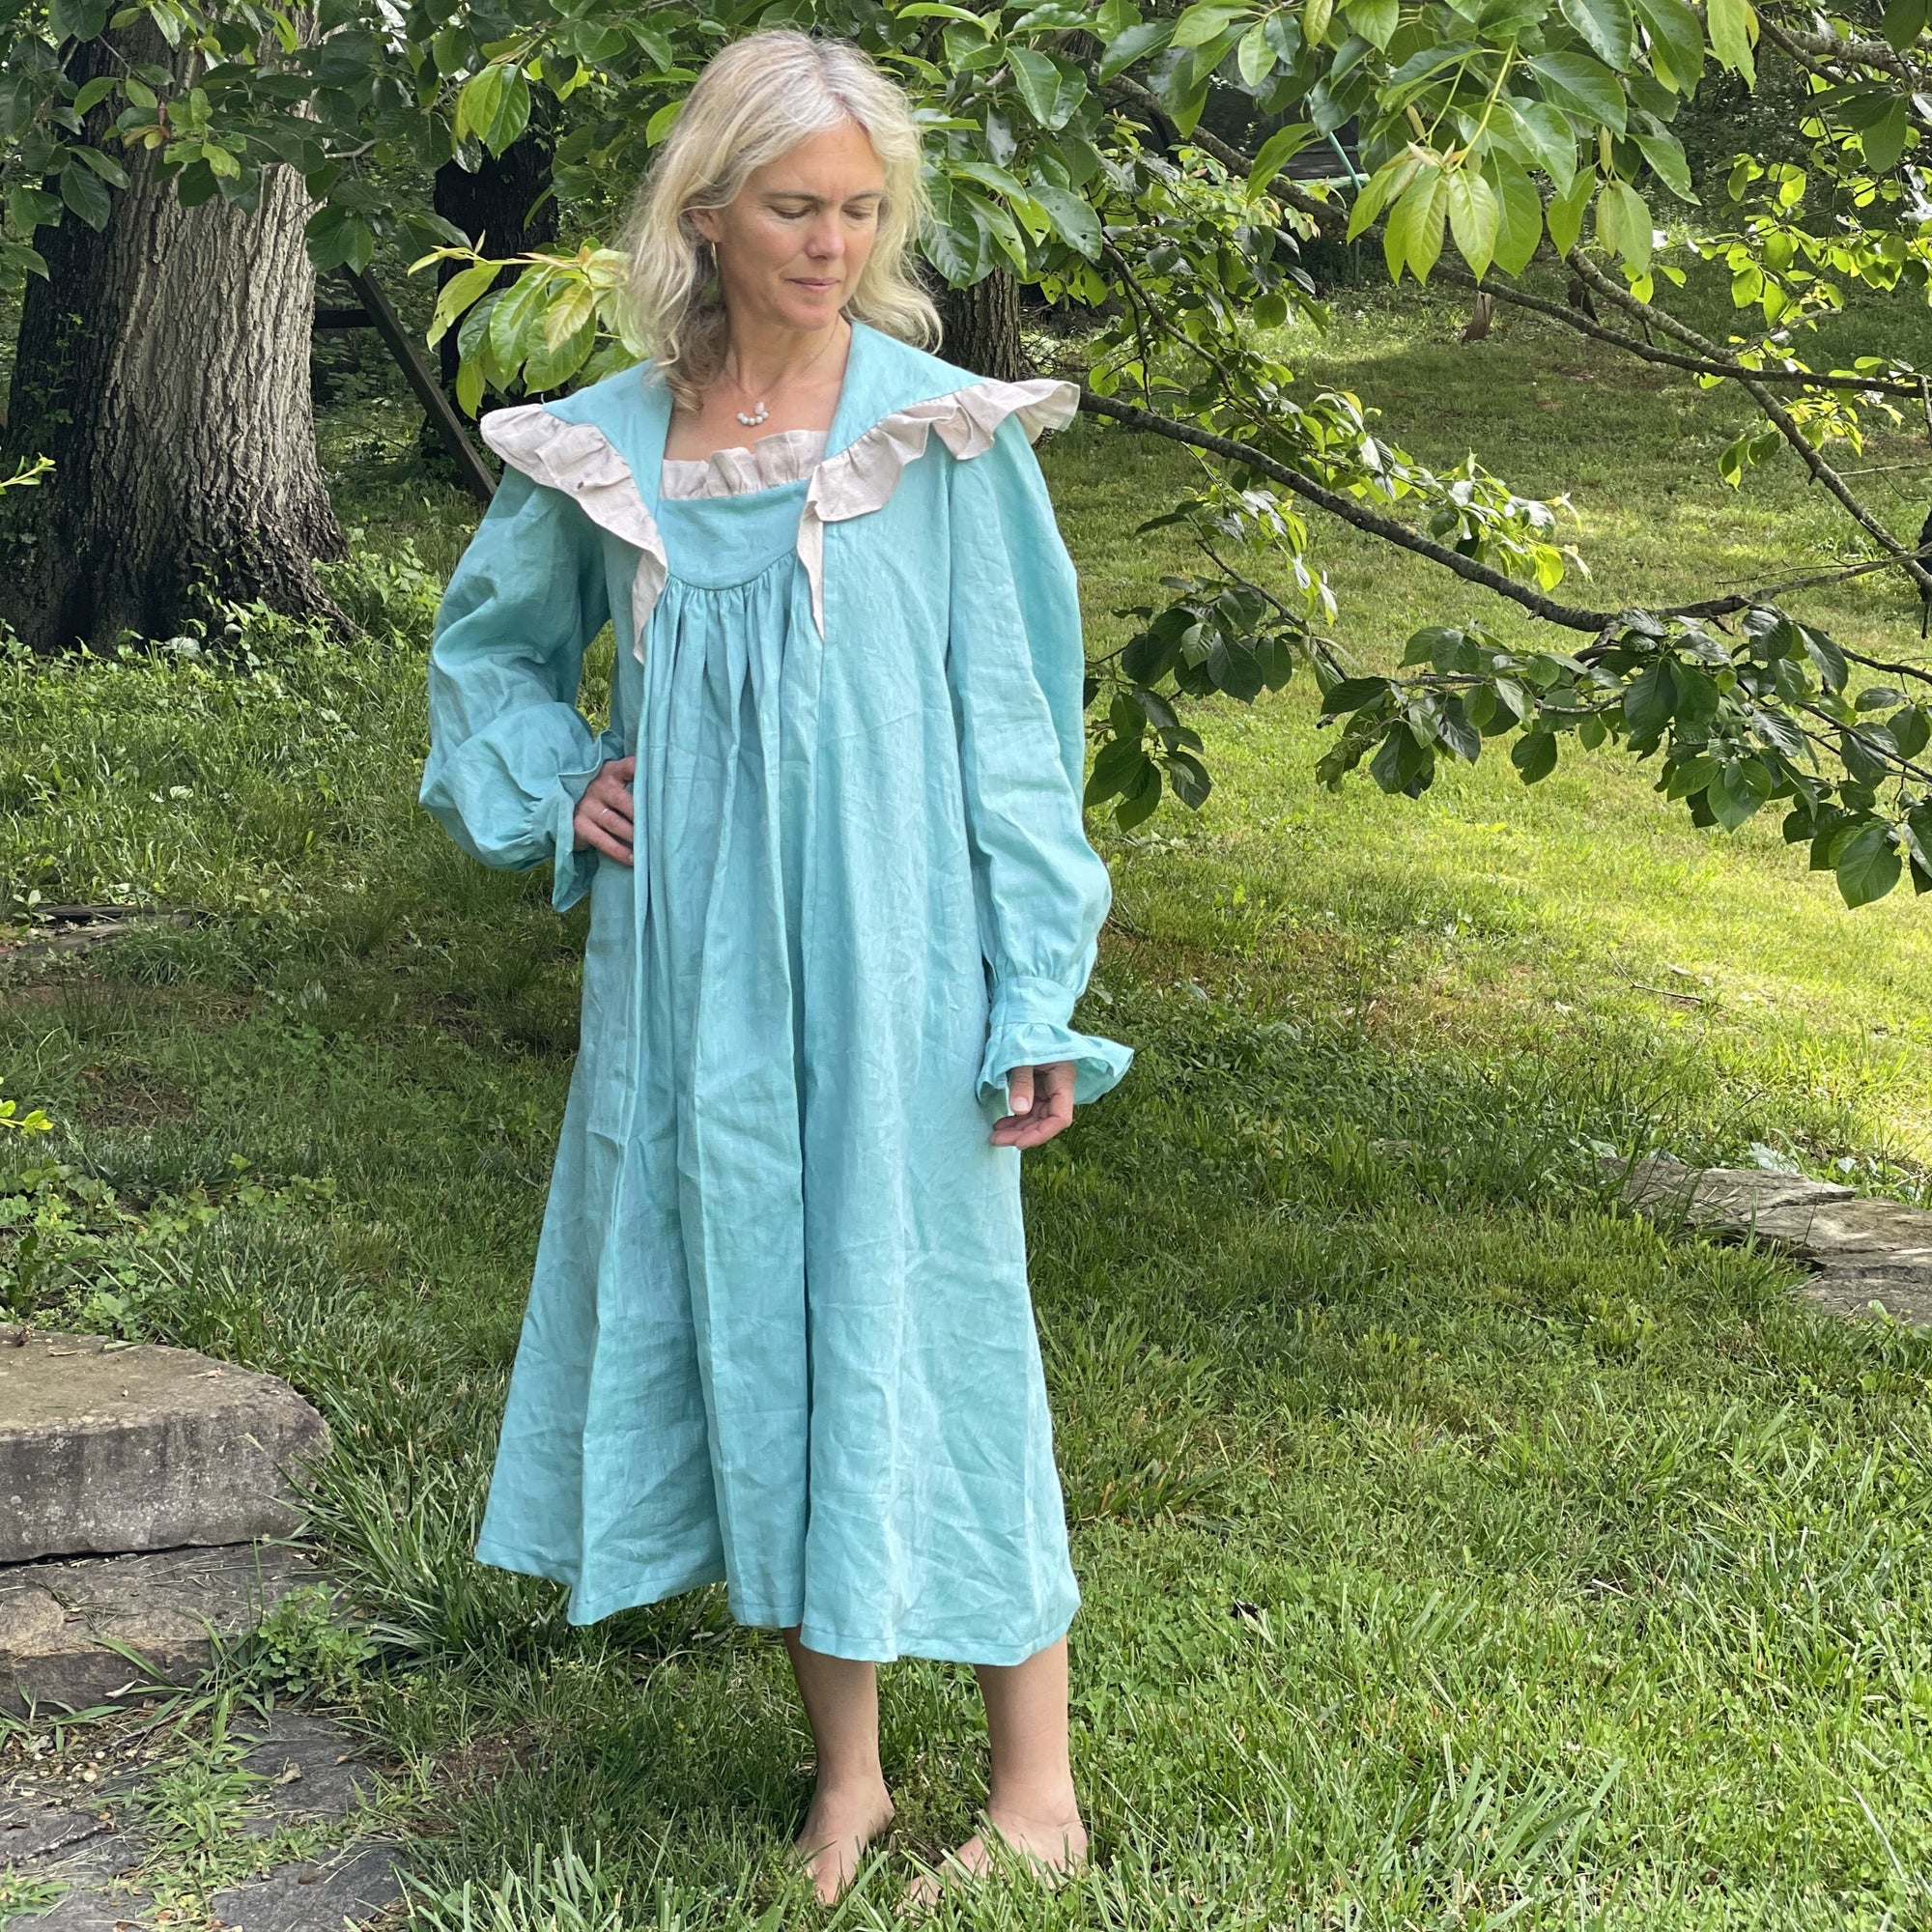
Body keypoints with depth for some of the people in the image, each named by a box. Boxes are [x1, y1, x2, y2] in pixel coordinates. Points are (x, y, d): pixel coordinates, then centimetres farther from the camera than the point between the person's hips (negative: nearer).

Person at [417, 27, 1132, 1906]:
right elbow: (485, 647, 22)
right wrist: (553, 784, 2)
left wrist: (1038, 1005, -5)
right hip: (690, 978, 4)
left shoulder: (947, 431, -4)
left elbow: (1010, 720, -3)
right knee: (747, 1338, 9)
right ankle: (845, 1774, 24)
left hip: (885, 973, -3)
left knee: (918, 1338, 1)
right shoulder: (604, 447, 5)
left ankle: (1037, 1786, 17)